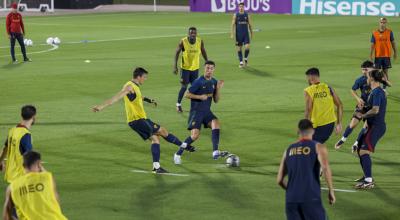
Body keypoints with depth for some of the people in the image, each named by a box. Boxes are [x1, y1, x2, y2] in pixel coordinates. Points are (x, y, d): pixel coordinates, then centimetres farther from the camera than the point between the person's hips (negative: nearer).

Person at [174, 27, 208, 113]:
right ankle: (178, 104, 14)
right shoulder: (183, 41, -16)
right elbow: (177, 53, -7)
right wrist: (175, 66, -11)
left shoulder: (200, 41, -8)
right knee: (184, 87, -2)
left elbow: (203, 52, 8)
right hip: (185, 68, -3)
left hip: (195, 68, 3)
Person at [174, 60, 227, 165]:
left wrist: (218, 89, -7)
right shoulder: (199, 81, -12)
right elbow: (187, 94, -9)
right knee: (195, 135, -15)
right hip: (196, 111, -5)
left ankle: (215, 152, -27)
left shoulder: (214, 82, 6)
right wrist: (200, 96, -21)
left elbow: (216, 100, 8)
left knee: (216, 123, -24)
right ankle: (178, 154, 5)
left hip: (207, 111, 5)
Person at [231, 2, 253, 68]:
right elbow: (233, 25, -2)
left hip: (246, 34, 0)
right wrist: (232, 34, -9)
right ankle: (241, 62, 12)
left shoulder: (247, 15, 4)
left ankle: (246, 58, 13)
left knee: (247, 47, -13)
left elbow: (250, 25, 10)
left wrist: (251, 33, 10)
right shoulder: (235, 15, 0)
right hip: (238, 35, 0)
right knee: (239, 48, 2)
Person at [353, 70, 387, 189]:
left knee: (364, 152, -16)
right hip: (373, 126, 10)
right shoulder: (376, 91, 15)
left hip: (377, 127, -10)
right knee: (360, 150, 18)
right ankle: (367, 176, 28)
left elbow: (375, 110, -25)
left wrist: (363, 115, -12)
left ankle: (369, 181, -20)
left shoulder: (377, 92, -17)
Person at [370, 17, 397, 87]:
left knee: (385, 70, 4)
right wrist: (371, 55, -3)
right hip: (378, 55, 1)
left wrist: (395, 52, 8)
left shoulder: (389, 32, -1)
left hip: (387, 55, 0)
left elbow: (393, 42, 7)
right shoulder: (374, 33, -1)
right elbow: (372, 44, 1)